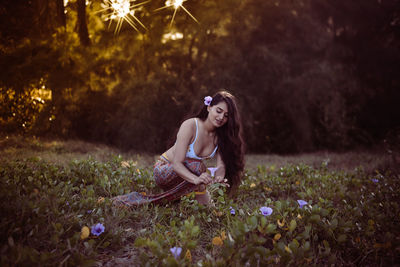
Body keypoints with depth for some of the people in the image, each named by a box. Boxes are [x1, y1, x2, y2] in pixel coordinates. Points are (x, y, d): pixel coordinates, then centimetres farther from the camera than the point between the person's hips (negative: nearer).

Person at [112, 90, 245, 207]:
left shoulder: (221, 134, -9)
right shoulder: (190, 126, -27)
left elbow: (221, 164, -16)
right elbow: (177, 163, -34)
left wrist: (218, 177, -40)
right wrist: (196, 179, -52)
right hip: (163, 171, -8)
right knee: (195, 165, -36)